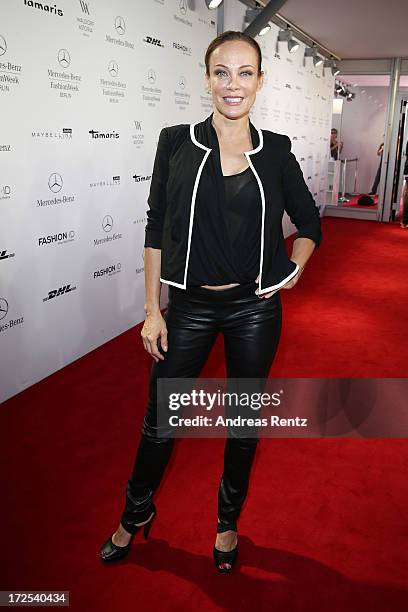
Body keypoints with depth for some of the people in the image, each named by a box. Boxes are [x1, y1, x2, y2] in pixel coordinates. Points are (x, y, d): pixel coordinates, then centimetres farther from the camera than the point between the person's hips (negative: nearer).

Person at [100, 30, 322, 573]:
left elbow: (309, 223, 13)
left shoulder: (276, 151, 1)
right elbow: (156, 229, -1)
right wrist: (153, 310, -3)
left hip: (255, 308, 1)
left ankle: (228, 520, 41)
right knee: (161, 419, 11)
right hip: (189, 305, 0)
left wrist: (293, 267, -5)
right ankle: (137, 513, 41)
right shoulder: (176, 142, -2)